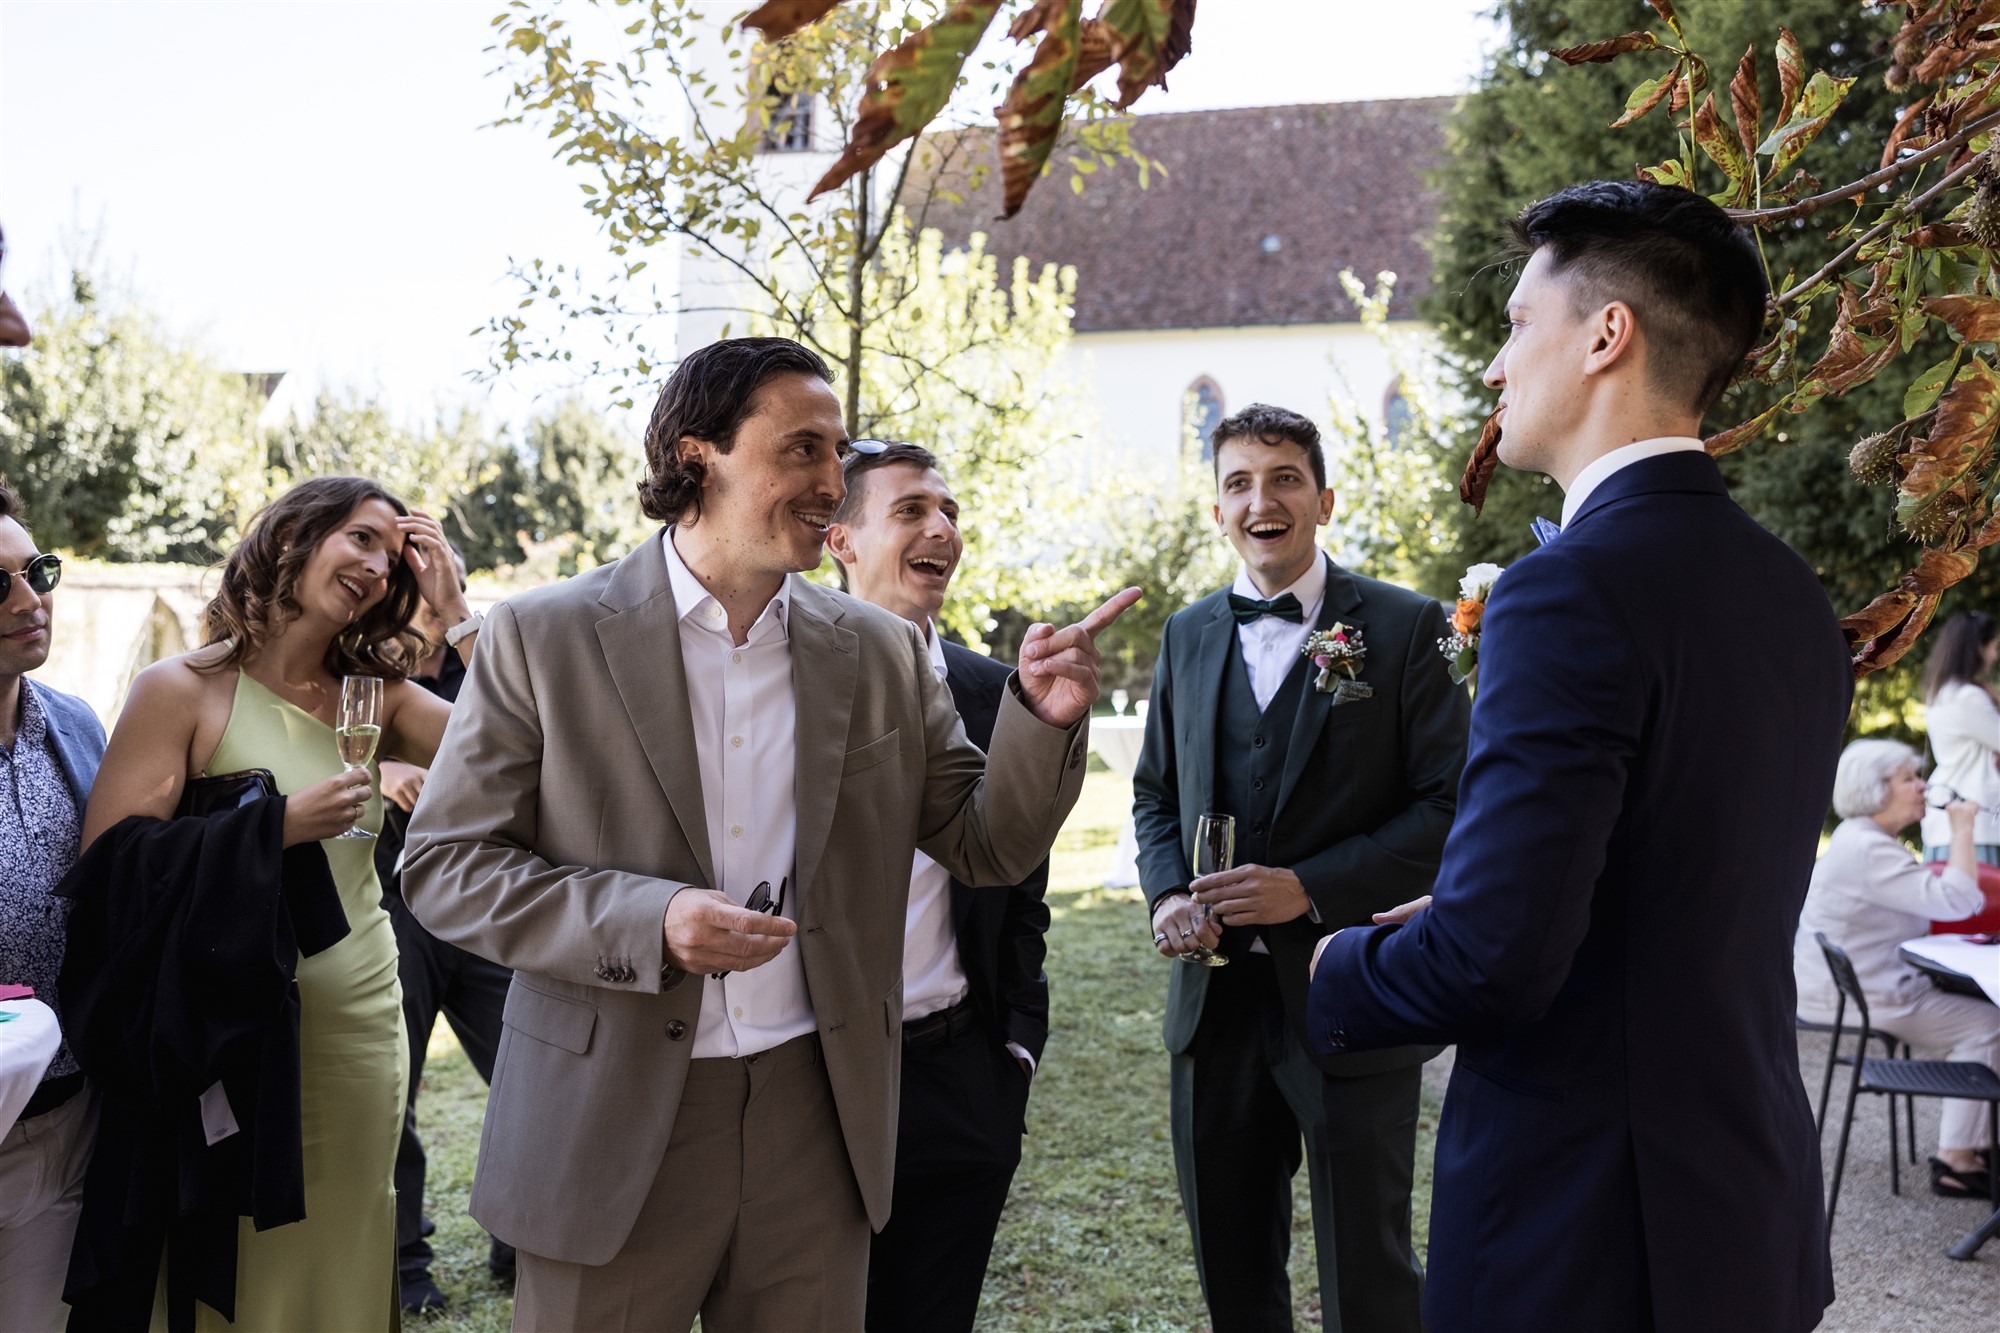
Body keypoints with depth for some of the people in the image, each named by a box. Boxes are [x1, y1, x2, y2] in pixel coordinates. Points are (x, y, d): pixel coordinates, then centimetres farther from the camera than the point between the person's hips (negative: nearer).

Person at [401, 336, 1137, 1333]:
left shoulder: (883, 653, 6)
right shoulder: (542, 637, -4)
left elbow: (989, 848, 7)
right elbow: (441, 867, -5)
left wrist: (1042, 718, -12)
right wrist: (650, 922, -20)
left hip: (815, 1122, 3)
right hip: (613, 1126, -2)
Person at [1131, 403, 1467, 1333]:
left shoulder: (1405, 628, -5)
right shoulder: (1187, 635, 10)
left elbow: (1448, 804, -10)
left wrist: (1310, 889, -19)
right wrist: (1167, 893, -3)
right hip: (1215, 998, 5)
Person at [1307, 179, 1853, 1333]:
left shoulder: (1573, 591, -21)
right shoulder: (1793, 596, 6)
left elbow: (1495, 958, -26)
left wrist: (1342, 967, -6)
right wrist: (1452, 923, 15)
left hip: (1587, 1237, -8)